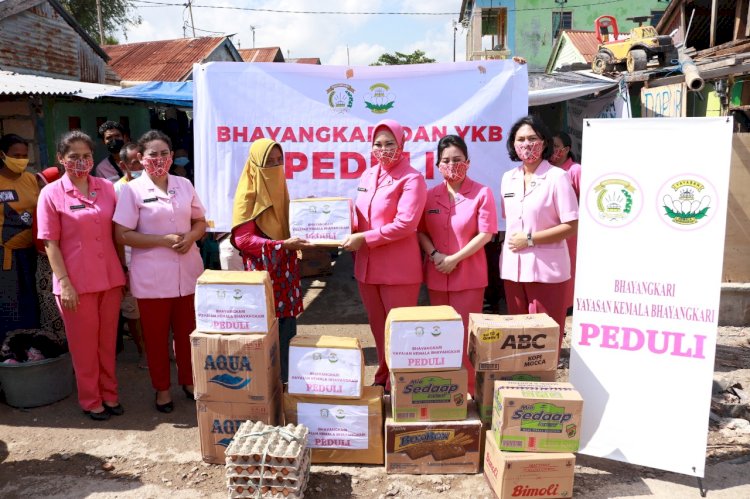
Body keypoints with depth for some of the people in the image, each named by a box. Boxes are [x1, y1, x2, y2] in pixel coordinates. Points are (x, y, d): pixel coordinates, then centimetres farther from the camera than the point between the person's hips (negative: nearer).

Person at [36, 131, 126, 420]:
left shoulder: (107, 188, 4)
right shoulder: (51, 194, -5)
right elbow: (51, 244, -6)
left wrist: (123, 272, 6)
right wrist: (64, 283, -12)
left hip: (110, 278, 3)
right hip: (76, 282, -3)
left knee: (107, 340, 14)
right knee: (84, 344, 10)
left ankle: (109, 393, 30)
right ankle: (91, 400, 27)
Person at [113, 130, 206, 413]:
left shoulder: (184, 185, 7)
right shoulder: (132, 190, -5)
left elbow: (200, 222, 13)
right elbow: (122, 235, -9)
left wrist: (190, 236, -9)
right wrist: (163, 240, -17)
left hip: (187, 272, 3)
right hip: (151, 277, -3)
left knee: (188, 331, 13)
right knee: (156, 335, 10)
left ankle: (188, 380, 32)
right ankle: (162, 388, 26)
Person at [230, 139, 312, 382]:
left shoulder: (279, 187, 12)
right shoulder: (248, 194, -11)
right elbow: (243, 239, -16)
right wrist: (282, 245, -25)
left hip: (285, 270, 7)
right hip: (262, 272, -7)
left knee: (287, 329, 9)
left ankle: (286, 379, 21)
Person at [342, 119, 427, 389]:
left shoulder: (412, 179, -9)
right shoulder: (368, 175, 11)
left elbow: (405, 224, -19)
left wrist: (364, 238, -19)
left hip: (398, 268, -6)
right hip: (367, 266, 7)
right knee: (377, 327, 17)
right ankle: (383, 378, 33)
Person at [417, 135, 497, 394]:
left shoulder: (482, 193, -5)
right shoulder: (430, 195, 6)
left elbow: (485, 233, -10)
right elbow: (421, 230, 6)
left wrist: (455, 259, -14)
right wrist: (434, 255, -12)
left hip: (469, 275, -4)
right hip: (436, 275, 4)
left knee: (465, 331, 1)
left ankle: (469, 387, 16)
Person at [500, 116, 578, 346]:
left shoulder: (557, 177, -8)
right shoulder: (508, 178, 10)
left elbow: (571, 226, -12)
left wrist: (530, 239, -14)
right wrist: (512, 241, 5)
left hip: (546, 269, -5)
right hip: (513, 268, 6)